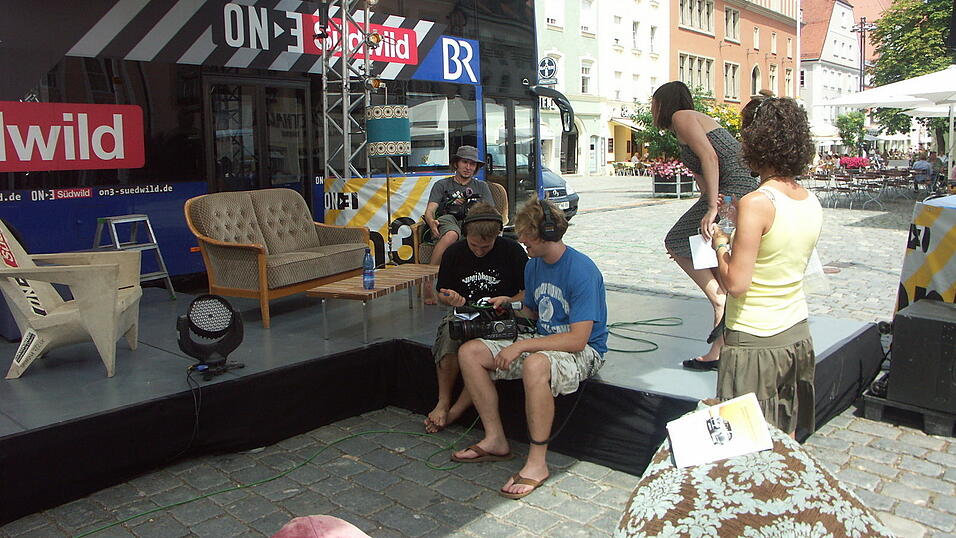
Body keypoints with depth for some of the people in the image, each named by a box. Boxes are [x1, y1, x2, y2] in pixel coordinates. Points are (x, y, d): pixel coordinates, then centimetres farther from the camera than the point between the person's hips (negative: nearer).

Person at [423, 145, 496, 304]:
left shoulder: (481, 186, 28)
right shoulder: (442, 185, 23)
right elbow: (430, 210, 8)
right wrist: (432, 222, -17)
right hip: (447, 220, -1)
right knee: (451, 234, -40)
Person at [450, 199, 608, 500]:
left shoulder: (582, 271, -21)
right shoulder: (533, 265, 5)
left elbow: (577, 340, -26)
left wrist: (521, 346, -27)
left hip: (583, 351, -8)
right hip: (542, 342, 9)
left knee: (535, 365, -41)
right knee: (469, 352, -4)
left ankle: (537, 462, -25)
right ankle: (495, 440, 1)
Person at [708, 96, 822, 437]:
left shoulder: (757, 203, -21)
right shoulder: (812, 203, 3)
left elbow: (736, 283, -21)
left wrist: (720, 242, -5)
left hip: (755, 342, -7)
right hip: (797, 336, 8)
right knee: (785, 440, 21)